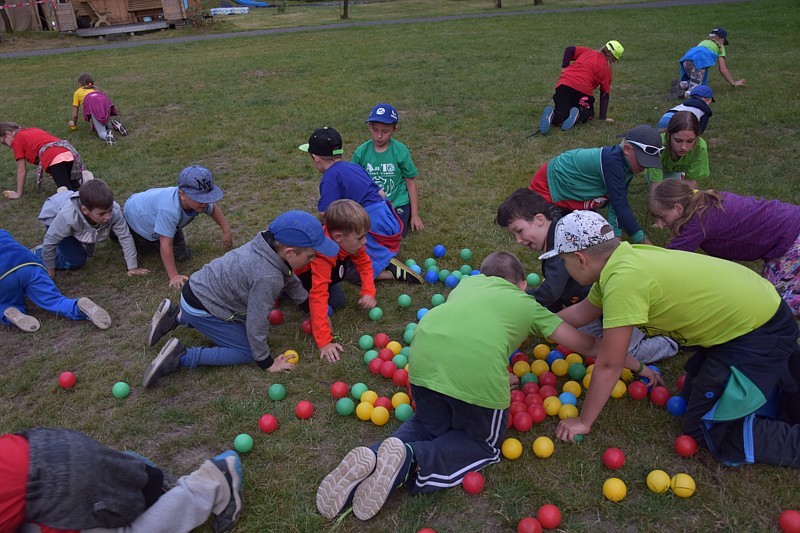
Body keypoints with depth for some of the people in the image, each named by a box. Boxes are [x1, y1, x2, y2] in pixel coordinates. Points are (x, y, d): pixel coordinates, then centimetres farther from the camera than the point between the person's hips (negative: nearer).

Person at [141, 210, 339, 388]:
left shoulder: (270, 245, -7)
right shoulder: (267, 277, -34)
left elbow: (290, 280, 12)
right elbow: (257, 322, -25)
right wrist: (266, 363, -11)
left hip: (199, 286, 9)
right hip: (200, 308, -9)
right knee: (249, 353, -3)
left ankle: (177, 316, 24)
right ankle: (181, 356, -9)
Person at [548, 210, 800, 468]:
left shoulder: (623, 280, -27)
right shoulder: (622, 260, 0)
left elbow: (608, 366, -20)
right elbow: (581, 312, 19)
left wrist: (583, 422, -8)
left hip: (759, 332, -9)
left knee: (711, 431, -2)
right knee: (693, 396, 20)